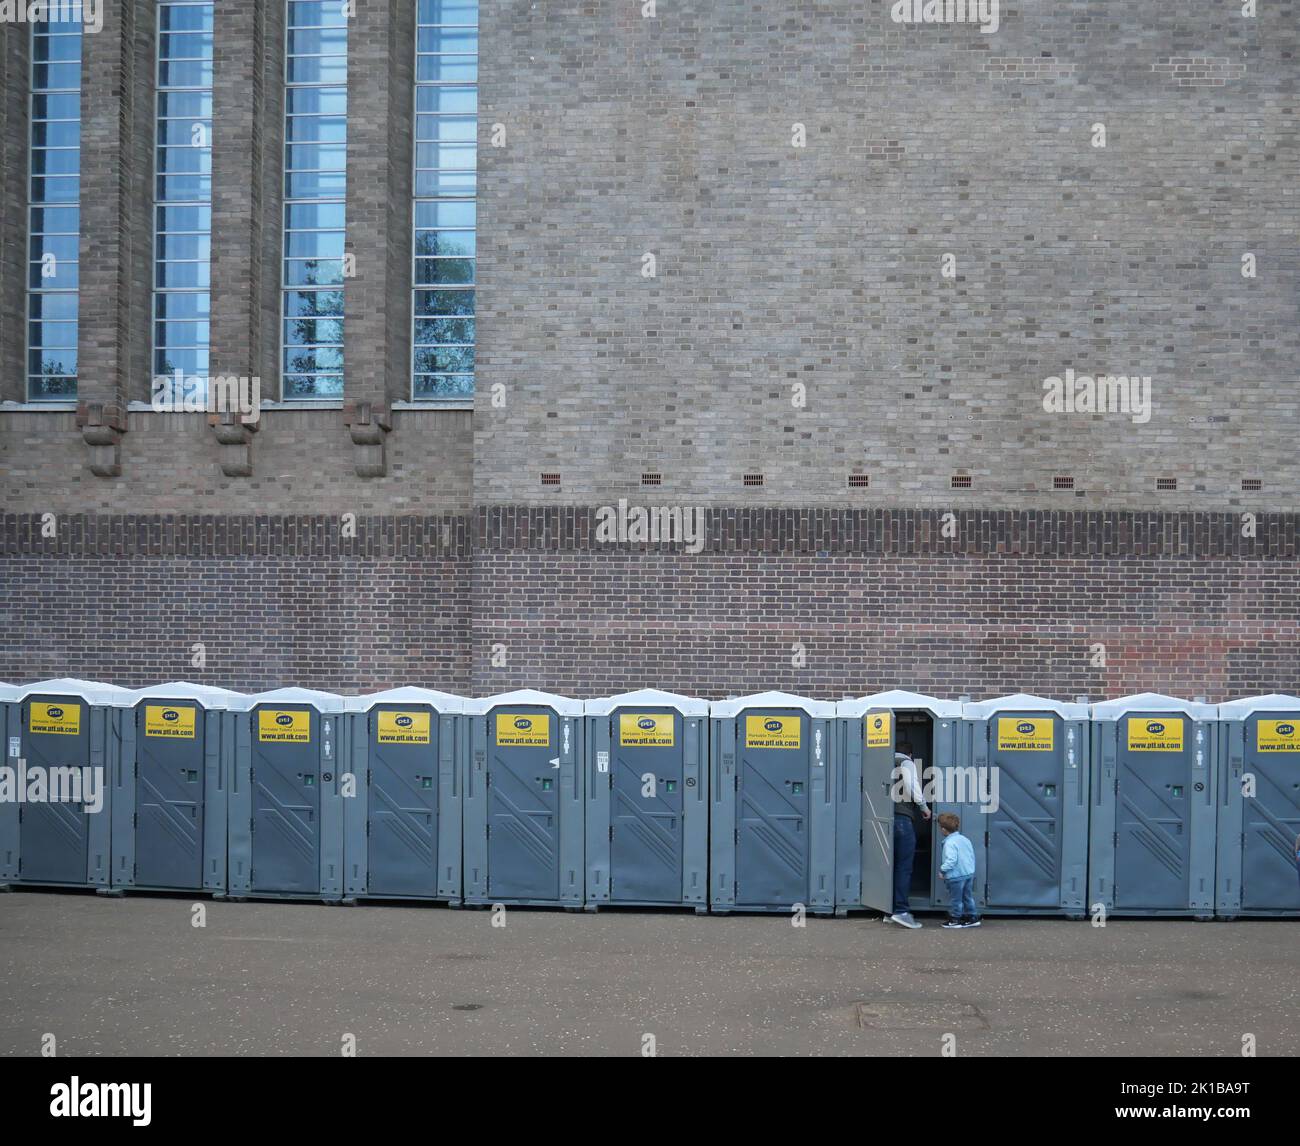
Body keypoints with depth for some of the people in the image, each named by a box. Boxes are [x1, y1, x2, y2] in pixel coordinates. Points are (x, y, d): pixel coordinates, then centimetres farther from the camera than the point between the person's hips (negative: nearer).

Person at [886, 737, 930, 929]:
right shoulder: (907, 763, 4)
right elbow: (911, 785, -11)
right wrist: (923, 806, 1)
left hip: (888, 818, 7)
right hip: (903, 818, -7)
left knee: (895, 865, 11)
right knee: (904, 866, -8)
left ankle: (890, 911, 11)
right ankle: (901, 911, -15)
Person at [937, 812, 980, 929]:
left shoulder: (949, 843, -18)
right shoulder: (964, 839, 8)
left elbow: (951, 860, -27)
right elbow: (972, 855, 15)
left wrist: (942, 870, -17)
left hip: (956, 875, -8)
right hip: (970, 873, 8)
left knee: (955, 898, 5)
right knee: (968, 896, 18)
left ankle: (955, 920, 14)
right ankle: (971, 917, 23)